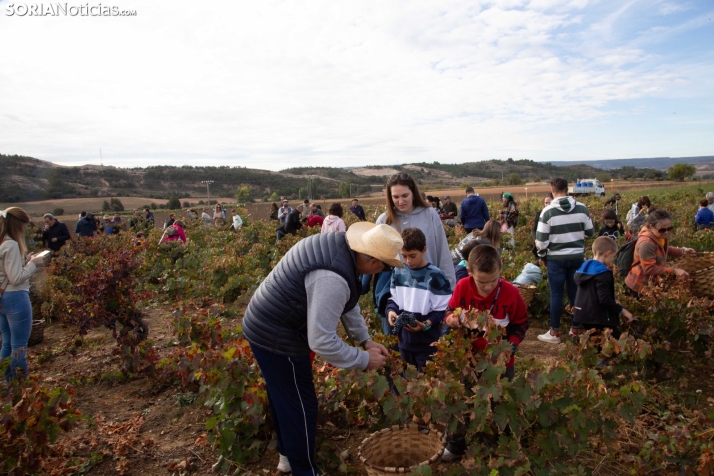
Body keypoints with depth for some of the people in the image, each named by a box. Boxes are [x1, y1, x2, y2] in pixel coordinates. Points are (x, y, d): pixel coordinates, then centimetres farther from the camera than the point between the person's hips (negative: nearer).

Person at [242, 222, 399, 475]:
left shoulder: (342, 245, -3)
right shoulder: (332, 278, -33)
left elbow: (347, 301, 9)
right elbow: (321, 341, -29)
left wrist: (365, 340, 8)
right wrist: (364, 360, -17)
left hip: (267, 324, 10)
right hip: (277, 336, -10)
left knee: (284, 398, 25)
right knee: (300, 407, 7)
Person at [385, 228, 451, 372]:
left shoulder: (435, 276, -14)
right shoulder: (398, 272, 1)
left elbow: (442, 311, -12)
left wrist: (426, 324, -27)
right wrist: (391, 311, -10)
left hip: (428, 344, -5)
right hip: (404, 340, 5)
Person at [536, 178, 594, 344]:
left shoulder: (548, 211, -11)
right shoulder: (582, 208, -2)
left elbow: (541, 239, -10)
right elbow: (590, 232, 8)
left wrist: (542, 256, 6)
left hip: (556, 259, -3)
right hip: (577, 257, 3)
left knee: (556, 295, 4)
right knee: (575, 292, 14)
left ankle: (555, 333, 10)